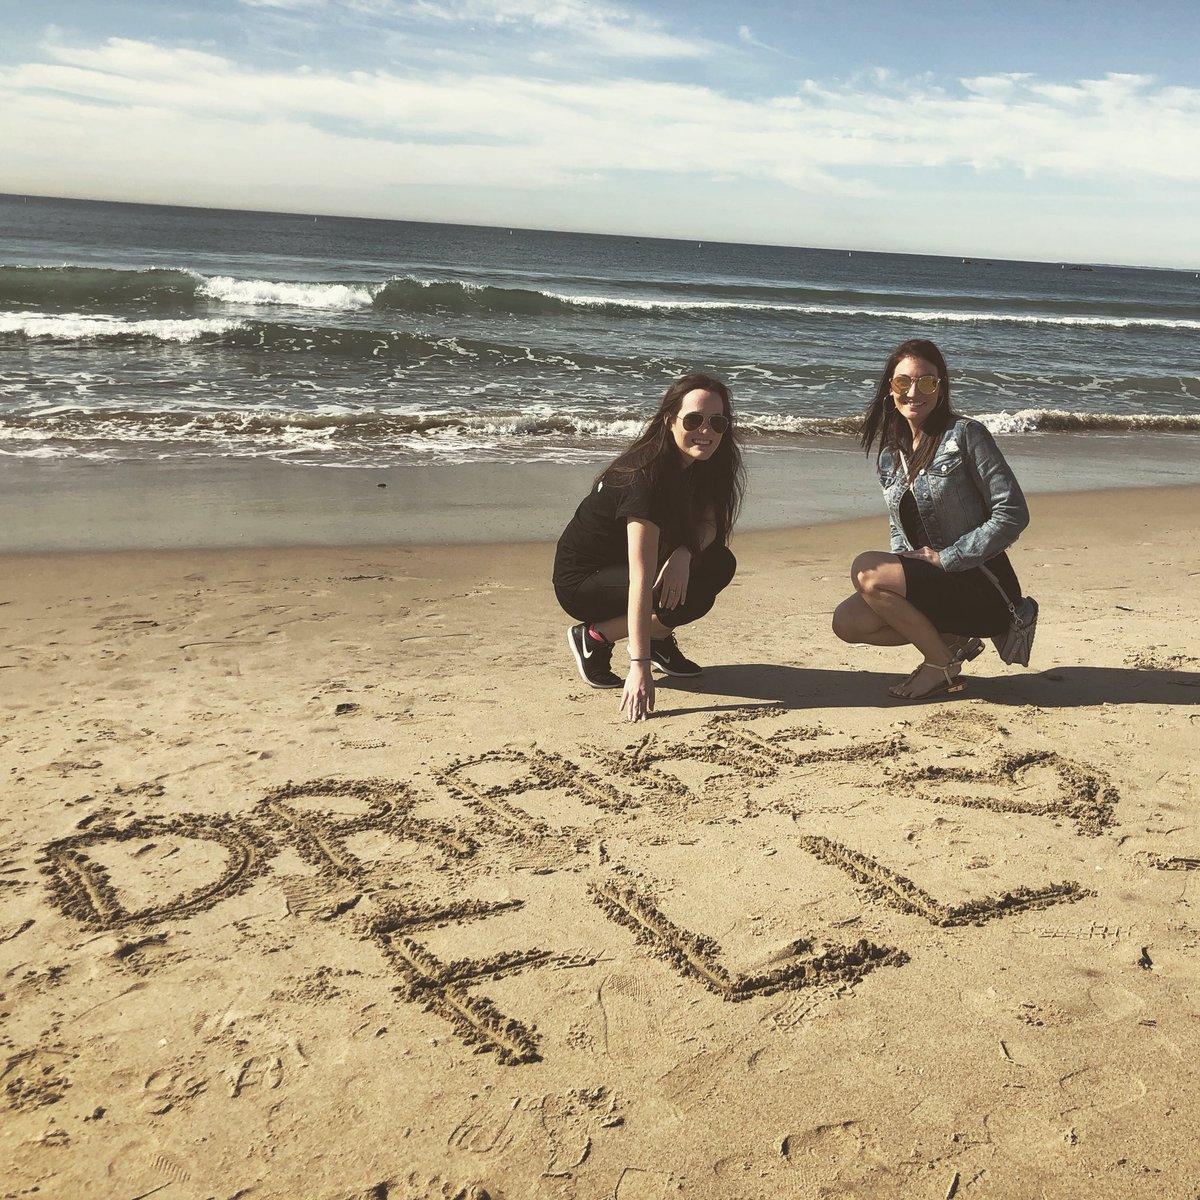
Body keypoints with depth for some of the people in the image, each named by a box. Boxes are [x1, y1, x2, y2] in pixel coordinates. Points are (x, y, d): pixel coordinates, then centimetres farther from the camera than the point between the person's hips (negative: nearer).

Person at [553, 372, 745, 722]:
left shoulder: (699, 465, -6)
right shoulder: (644, 477, -31)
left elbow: (709, 523, 0)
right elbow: (641, 581, -37)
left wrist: (684, 554, -26)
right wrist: (639, 667, -40)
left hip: (618, 565, 8)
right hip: (580, 580, -8)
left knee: (721, 563, -9)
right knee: (691, 598, -26)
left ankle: (659, 638, 7)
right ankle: (593, 638, -8)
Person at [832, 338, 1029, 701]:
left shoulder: (965, 435, -11)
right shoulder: (889, 457, 10)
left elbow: (1013, 514, -17)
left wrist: (944, 558, -18)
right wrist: (898, 574, 0)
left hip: (984, 589, -7)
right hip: (931, 584, 7)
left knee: (866, 569, -23)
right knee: (848, 622, -10)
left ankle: (942, 664, -6)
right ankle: (949, 639, 6)